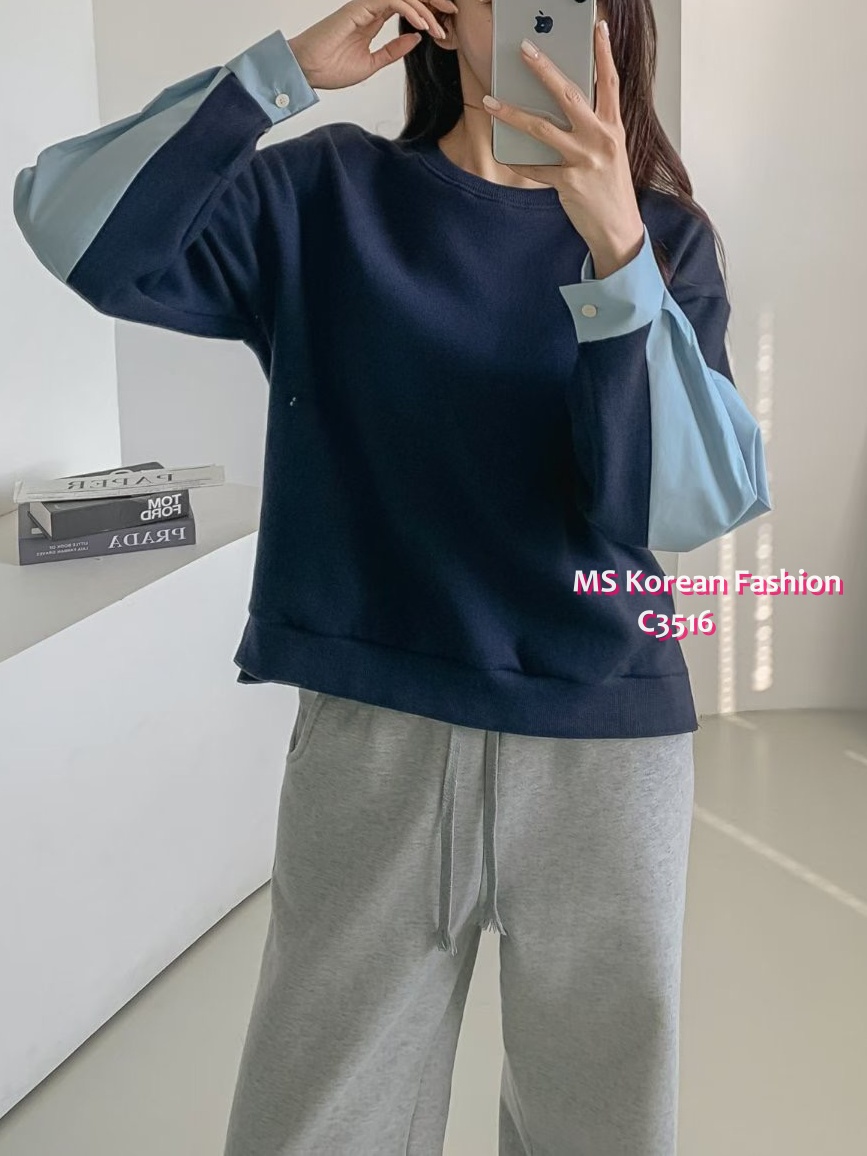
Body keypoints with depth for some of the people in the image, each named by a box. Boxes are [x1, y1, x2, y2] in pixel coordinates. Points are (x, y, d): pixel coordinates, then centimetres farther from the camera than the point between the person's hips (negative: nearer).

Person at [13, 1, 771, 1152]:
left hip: (607, 741, 2)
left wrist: (617, 251, -23)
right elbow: (77, 234, -9)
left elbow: (695, 501, -11)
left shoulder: (664, 233, 4)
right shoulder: (325, 194, 4)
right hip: (373, 735, -1)